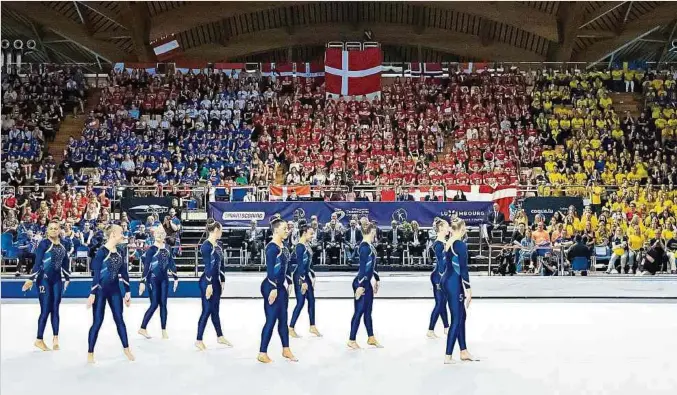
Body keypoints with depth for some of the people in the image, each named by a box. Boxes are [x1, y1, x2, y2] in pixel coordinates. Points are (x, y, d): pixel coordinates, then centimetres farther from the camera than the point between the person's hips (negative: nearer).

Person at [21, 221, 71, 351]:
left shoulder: (62, 245, 9)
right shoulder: (44, 244, -9)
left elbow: (65, 263, 16)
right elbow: (37, 262, -13)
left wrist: (67, 279, 19)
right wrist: (31, 279, -16)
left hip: (56, 280, 6)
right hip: (44, 279, -6)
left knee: (55, 309, 7)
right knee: (46, 310, -5)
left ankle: (55, 338, 11)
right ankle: (39, 340, 5)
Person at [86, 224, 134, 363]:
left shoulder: (119, 252, 5)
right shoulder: (102, 251, -15)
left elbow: (124, 273, 9)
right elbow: (96, 273, -16)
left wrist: (127, 292, 9)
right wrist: (92, 293, -18)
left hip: (114, 290, 6)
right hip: (101, 290, -6)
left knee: (119, 319, 12)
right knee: (98, 321, 0)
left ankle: (126, 348, 23)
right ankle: (90, 353, 12)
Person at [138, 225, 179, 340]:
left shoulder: (167, 248, 6)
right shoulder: (151, 249, -10)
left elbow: (171, 263, 12)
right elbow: (146, 266, -13)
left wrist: (175, 278, 13)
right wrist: (142, 282, -17)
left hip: (164, 279, 5)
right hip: (153, 279, -5)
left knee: (163, 304, 5)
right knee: (154, 305, -4)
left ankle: (164, 330, 10)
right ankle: (142, 328, 8)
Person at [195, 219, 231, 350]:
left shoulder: (217, 246, 10)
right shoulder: (206, 246, -15)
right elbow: (207, 266, -18)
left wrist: (222, 280, 18)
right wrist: (209, 284, -19)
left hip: (216, 281, 8)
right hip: (207, 281, -8)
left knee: (215, 310, 17)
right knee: (207, 310, -3)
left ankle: (220, 337, 27)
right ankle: (199, 340, 5)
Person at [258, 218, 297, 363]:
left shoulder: (282, 246, 11)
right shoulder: (272, 247, -16)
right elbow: (270, 269, -21)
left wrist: (287, 283, 19)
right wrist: (273, 288, -24)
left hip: (281, 286, 9)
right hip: (271, 287, -9)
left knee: (283, 319, 15)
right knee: (271, 320, -5)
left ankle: (286, 350, 25)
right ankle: (262, 354, 3)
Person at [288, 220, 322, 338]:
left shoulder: (307, 245, 9)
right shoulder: (300, 246, -18)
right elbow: (300, 264, -21)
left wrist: (312, 276, 19)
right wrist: (303, 281, -22)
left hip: (306, 275, 9)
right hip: (300, 276, -9)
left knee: (311, 300, 12)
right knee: (300, 302, -5)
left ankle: (312, 326, 22)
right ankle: (291, 328, 4)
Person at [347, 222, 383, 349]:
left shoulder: (370, 246, 10)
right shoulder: (365, 247, -19)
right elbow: (362, 267, -22)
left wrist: (376, 280, 25)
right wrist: (360, 285, -24)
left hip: (367, 282, 9)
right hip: (361, 283, -9)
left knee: (368, 311, 16)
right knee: (359, 311, -2)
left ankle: (371, 338, 26)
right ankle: (351, 340, 6)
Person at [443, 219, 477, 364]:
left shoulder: (449, 243, 11)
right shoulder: (461, 245, -16)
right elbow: (463, 269, -18)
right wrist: (468, 289, -13)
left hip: (448, 280, 9)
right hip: (454, 282, -9)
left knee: (461, 316, 16)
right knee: (456, 319, -3)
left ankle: (464, 352, 23)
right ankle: (448, 356, -1)